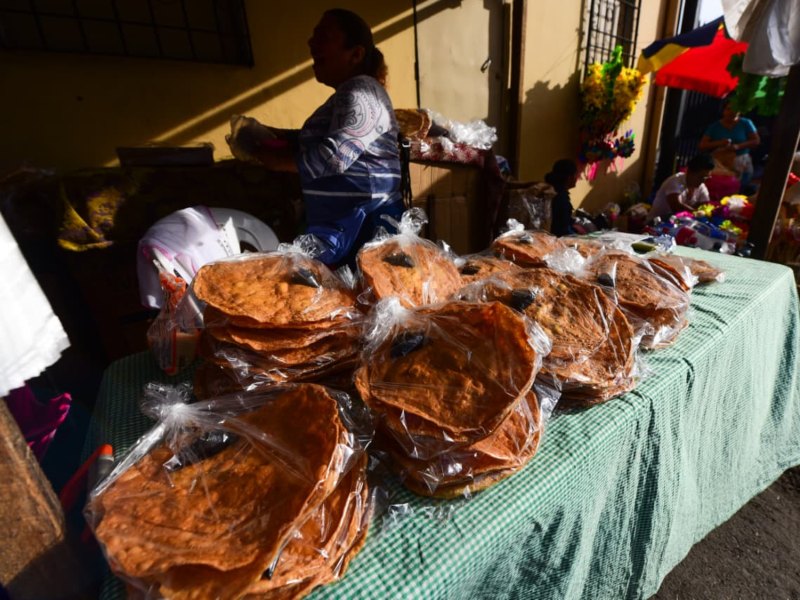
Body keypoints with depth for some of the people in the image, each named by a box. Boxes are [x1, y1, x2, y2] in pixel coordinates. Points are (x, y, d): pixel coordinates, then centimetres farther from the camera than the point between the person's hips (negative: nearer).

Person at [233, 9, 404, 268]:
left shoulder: (359, 92, -13)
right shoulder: (347, 93, 20)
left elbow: (332, 156, -24)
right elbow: (316, 139, 27)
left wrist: (277, 161, -11)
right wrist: (275, 135, 11)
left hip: (363, 226, -10)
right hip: (339, 223, 10)